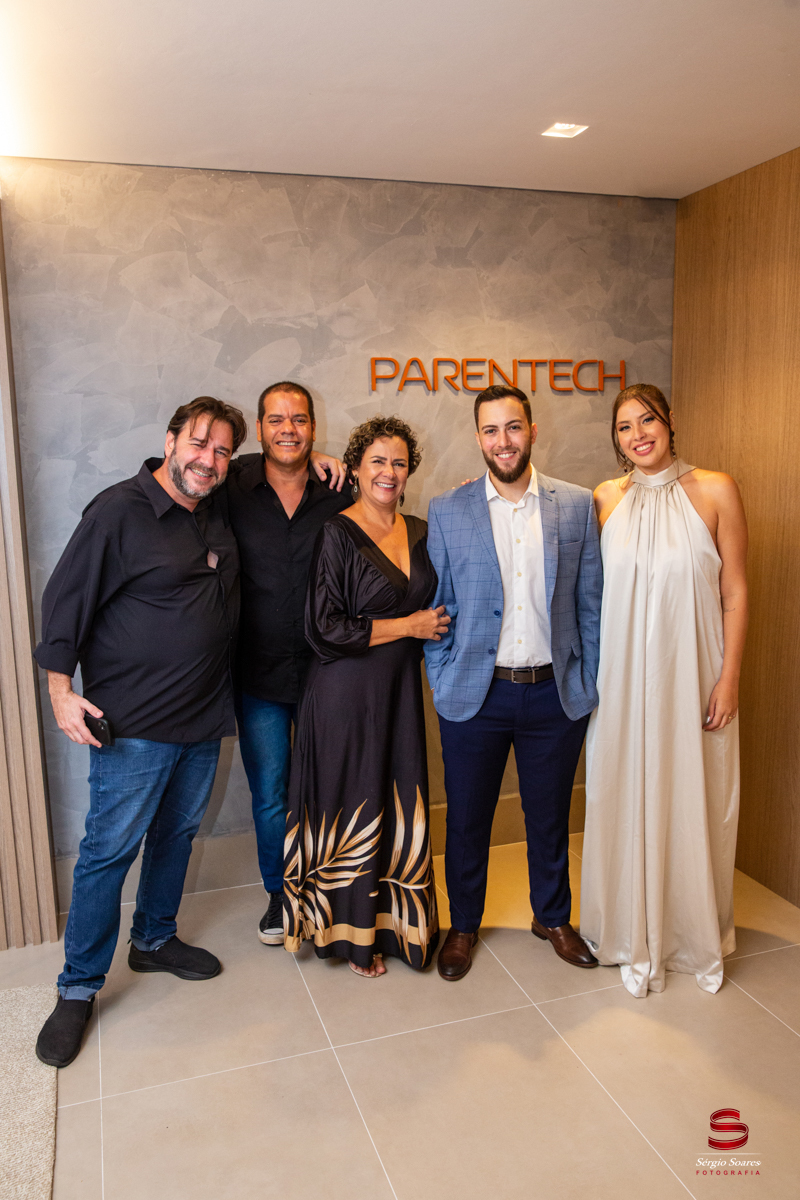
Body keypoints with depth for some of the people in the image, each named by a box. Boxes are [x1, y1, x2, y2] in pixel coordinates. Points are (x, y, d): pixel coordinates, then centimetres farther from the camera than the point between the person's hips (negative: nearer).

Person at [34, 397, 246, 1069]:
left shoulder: (220, 510, 8)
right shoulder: (119, 511, -11)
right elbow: (66, 599, -9)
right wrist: (62, 690, -13)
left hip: (203, 719, 7)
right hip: (135, 723, -6)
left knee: (177, 835, 18)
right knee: (109, 850, 1)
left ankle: (155, 941, 39)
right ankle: (79, 988, 18)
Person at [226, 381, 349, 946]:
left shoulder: (340, 492, -2)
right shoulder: (233, 488, -5)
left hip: (324, 671, 0)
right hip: (259, 673, 0)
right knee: (269, 796, 12)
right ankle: (279, 894, 35)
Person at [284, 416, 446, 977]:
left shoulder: (420, 531, 8)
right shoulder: (337, 534, -10)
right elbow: (325, 628, -16)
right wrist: (408, 626, -12)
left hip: (402, 693, 5)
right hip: (347, 694, -5)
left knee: (400, 809, 11)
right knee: (353, 809, 7)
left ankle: (395, 923, 31)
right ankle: (352, 931, 27)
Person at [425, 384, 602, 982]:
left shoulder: (576, 505, 1)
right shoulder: (446, 511, -2)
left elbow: (590, 601, 4)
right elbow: (437, 605, 2)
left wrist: (591, 684, 2)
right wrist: (442, 683, -2)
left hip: (555, 693, 1)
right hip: (474, 693, -1)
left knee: (550, 816, 18)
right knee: (467, 819, 13)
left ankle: (553, 917, 42)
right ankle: (463, 926, 36)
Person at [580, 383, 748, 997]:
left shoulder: (715, 490, -3)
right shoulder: (605, 499, 3)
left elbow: (736, 593, -3)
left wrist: (729, 678, -7)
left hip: (692, 676, -1)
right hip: (623, 678, 2)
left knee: (695, 803, 9)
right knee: (628, 802, 9)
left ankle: (698, 936, 32)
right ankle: (637, 940, 28)